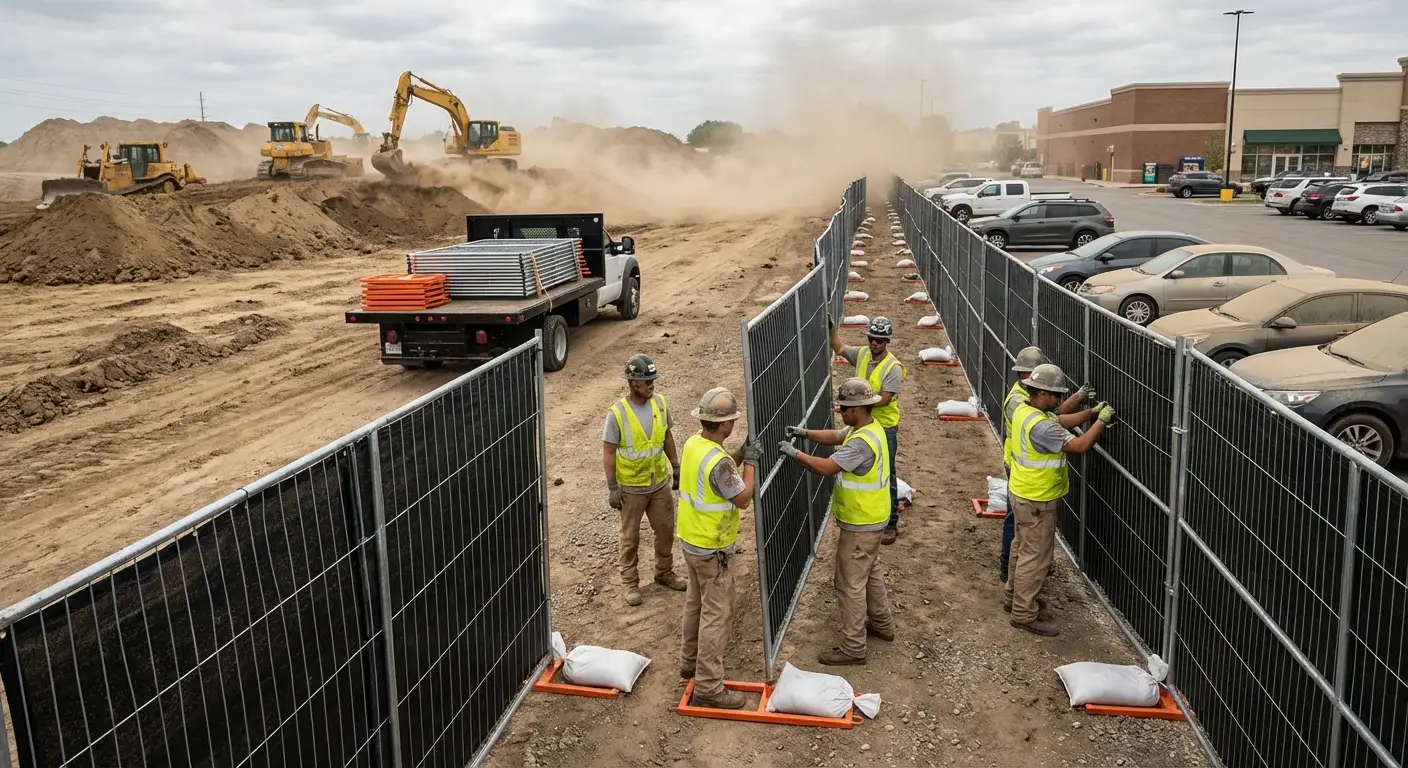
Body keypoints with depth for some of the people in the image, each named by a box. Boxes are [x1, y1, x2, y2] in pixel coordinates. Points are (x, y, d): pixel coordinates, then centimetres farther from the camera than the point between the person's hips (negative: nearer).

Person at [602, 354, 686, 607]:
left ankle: (664, 572, 37)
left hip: (660, 482, 5)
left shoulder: (660, 403, -5)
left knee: (666, 529, 17)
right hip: (631, 487, -5)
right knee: (630, 538, 9)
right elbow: (608, 453, -14)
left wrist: (676, 467, 11)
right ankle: (630, 583, 25)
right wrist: (612, 488, -14)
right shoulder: (617, 413, -20)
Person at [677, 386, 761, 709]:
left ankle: (690, 661, 39)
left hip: (690, 540, 10)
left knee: (696, 603, 24)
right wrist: (750, 462, -11)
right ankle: (708, 686, 4)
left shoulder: (693, 443, -2)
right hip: (712, 549, -9)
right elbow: (743, 498, -19)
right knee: (717, 615, -1)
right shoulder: (718, 461, -30)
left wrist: (741, 454, 3)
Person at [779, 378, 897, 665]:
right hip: (871, 519, 10)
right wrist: (805, 432, 1)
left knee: (850, 584, 0)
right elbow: (835, 436, 14)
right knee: (869, 572, 26)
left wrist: (794, 452, -23)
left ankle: (853, 647, 9)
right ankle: (882, 623, 42)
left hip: (860, 525, -10)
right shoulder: (869, 427, 2)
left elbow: (826, 468, -33)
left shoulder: (861, 442, -30)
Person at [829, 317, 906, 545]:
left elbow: (884, 399, -25)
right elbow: (839, 348, 17)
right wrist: (832, 326, 8)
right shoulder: (862, 354, -1)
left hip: (885, 429, -6)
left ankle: (891, 523, 13)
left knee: (886, 476, 2)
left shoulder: (893, 367, -20)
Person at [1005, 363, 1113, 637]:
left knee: (1024, 548, 24)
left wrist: (1090, 411, 6)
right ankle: (1025, 614, 11)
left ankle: (1014, 595, 40)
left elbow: (1059, 422, 14)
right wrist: (1101, 420, -15)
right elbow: (1079, 446, -28)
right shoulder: (1040, 426, -31)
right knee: (1035, 556, 1)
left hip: (1024, 494, 10)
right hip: (1036, 500, -10)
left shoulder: (1025, 410, 1)